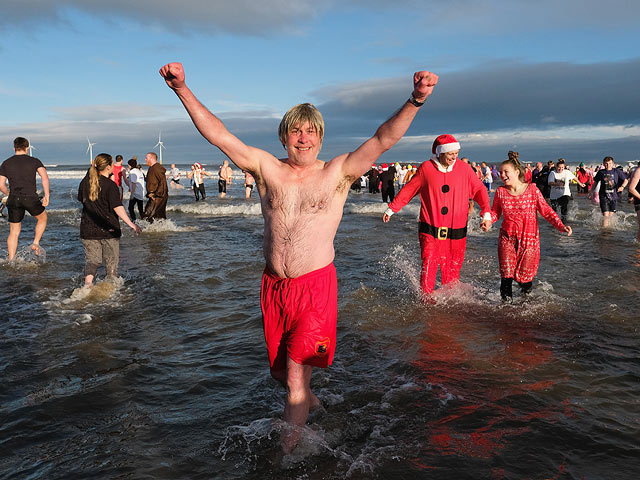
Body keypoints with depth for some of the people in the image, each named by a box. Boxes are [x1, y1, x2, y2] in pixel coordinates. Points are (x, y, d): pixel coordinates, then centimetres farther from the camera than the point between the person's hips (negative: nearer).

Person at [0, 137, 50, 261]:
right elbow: (44, 176, -9)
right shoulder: (34, 161, 6)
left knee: (14, 232, 10)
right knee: (42, 218, 26)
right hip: (30, 198, -2)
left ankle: (11, 261, 11)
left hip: (13, 200, 3)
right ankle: (36, 243, 12)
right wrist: (46, 196, -7)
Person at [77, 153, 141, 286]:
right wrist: (131, 224, -24)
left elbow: (81, 200, 16)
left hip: (89, 229, 4)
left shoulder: (85, 182, 2)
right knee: (111, 260, 11)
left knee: (92, 258, 10)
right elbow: (117, 208, -22)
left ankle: (87, 283, -10)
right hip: (109, 230, -4)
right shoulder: (110, 185, -15)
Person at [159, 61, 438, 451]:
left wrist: (415, 100, -29)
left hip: (316, 287, -4)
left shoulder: (338, 173, -3)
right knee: (280, 370, 19)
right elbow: (217, 133, -3)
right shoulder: (266, 168, 2)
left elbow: (383, 139, -14)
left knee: (296, 377, -4)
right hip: (274, 286, 4)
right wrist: (183, 90, -12)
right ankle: (309, 400, 52)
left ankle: (287, 455, 20)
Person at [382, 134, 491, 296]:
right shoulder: (426, 169, -1)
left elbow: (479, 190, 9)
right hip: (430, 230, -1)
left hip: (456, 233, 2)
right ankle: (426, 300, 5)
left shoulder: (464, 169, 3)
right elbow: (408, 190, 10)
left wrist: (486, 212, -5)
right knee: (428, 267, -7)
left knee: (452, 270, 8)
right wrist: (391, 209, 14)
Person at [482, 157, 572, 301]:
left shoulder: (532, 190, -8)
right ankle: (506, 301, 12)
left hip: (529, 238, -1)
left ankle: (527, 292, 41)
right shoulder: (500, 192, -1)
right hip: (507, 238, 1)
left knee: (525, 275, 6)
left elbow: (546, 211, -4)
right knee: (506, 274, -8)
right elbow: (495, 212, 8)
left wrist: (561, 226, -15)